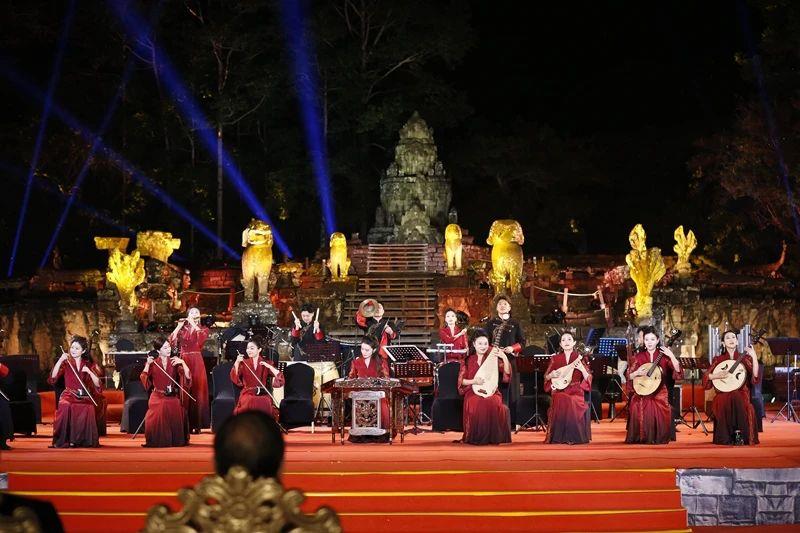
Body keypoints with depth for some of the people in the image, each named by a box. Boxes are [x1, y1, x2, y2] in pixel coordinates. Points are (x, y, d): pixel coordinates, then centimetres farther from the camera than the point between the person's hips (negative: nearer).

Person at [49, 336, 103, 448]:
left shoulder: (89, 364, 12)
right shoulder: (66, 363, 9)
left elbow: (97, 384, 3)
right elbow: (53, 378, -7)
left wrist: (89, 372, -12)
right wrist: (60, 360, -15)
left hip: (84, 397, 1)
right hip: (69, 396, -1)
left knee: (88, 408, -35)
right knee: (65, 406, -37)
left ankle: (86, 440, -23)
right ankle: (64, 440, -28)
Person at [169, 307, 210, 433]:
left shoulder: (203, 329, 11)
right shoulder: (182, 329, 14)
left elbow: (202, 335, -13)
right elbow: (172, 340, -2)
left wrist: (193, 323, -10)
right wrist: (179, 325, -5)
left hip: (197, 363, -1)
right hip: (184, 362, 1)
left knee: (197, 392, -5)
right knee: (184, 393, -2)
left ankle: (196, 424, -3)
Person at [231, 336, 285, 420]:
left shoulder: (266, 364, 11)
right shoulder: (244, 363, 12)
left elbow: (280, 378, 0)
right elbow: (235, 379, -4)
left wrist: (269, 367, -11)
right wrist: (237, 363, -16)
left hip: (263, 394, 0)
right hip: (248, 394, 0)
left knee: (264, 403, -34)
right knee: (249, 402, -34)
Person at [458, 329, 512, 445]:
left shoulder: (493, 359, 11)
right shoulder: (468, 360, 10)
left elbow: (507, 373, -2)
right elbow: (461, 381, 7)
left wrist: (504, 357, -15)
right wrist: (473, 381, -12)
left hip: (491, 392, 0)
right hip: (473, 392, 0)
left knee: (495, 405, -34)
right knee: (476, 406, -35)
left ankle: (493, 437, -19)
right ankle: (476, 438, -20)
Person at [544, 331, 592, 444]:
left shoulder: (580, 358, 7)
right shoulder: (555, 358, 11)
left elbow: (588, 378, 1)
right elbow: (546, 377, 16)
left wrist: (582, 369, -17)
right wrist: (552, 375, -6)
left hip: (575, 391, -1)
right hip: (559, 391, 1)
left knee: (573, 403, -35)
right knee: (560, 402, -34)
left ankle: (573, 437, -24)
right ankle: (559, 437, -23)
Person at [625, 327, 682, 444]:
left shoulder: (663, 355, 3)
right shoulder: (639, 356, 8)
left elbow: (677, 370, -7)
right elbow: (629, 376, 11)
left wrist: (671, 356, -17)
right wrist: (637, 373, -11)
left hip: (659, 393, -1)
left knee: (658, 413, -28)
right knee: (640, 411, -26)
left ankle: (657, 437, -9)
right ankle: (641, 437, -10)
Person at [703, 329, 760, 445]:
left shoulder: (744, 358, 9)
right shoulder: (718, 360, 11)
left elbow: (755, 378, -7)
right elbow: (706, 379, 8)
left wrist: (754, 357, -16)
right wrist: (716, 375, -12)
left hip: (741, 394, 0)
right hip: (723, 395, 0)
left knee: (736, 398, -36)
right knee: (727, 400, -35)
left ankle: (739, 434, -30)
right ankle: (728, 437, -27)